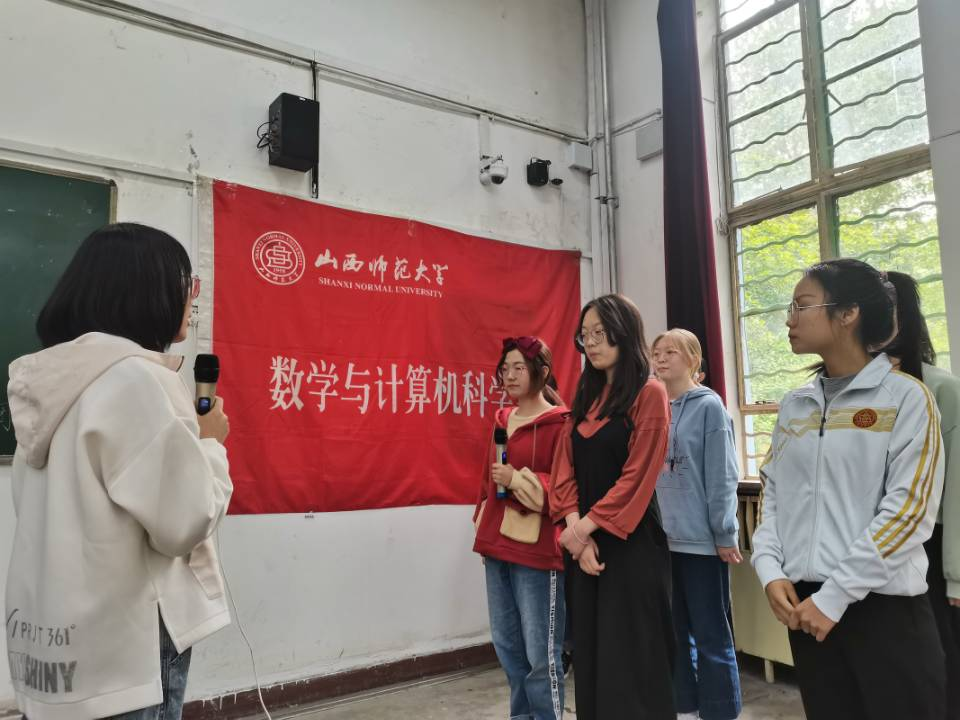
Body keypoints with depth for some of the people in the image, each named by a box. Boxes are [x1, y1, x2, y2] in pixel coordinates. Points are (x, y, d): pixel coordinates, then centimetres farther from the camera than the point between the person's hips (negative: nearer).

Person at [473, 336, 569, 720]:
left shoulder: (560, 423, -9)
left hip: (536, 549, -7)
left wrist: (518, 480, -18)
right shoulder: (502, 420, 13)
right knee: (507, 645, 17)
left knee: (540, 653, -1)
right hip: (497, 545, 8)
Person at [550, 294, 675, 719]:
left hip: (631, 543, -6)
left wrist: (585, 526, -13)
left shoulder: (649, 394, -9)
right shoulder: (586, 397, 11)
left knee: (630, 656, 3)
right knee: (591, 653, 14)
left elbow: (637, 475, -15)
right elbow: (566, 469, 5)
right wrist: (575, 530, -9)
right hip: (587, 541, 7)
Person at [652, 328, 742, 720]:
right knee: (675, 630, 16)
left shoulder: (709, 406, -7)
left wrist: (725, 533, -12)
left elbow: (722, 475, -10)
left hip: (700, 538, -6)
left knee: (711, 636, 5)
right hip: (662, 537, 6)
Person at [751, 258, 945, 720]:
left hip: (884, 604, -4)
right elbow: (773, 495, 9)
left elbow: (908, 509, -12)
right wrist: (771, 572, -6)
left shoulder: (905, 397, -6)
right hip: (805, 602, 5)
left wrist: (835, 595, -15)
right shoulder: (794, 405, 9)